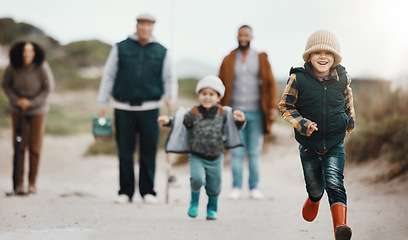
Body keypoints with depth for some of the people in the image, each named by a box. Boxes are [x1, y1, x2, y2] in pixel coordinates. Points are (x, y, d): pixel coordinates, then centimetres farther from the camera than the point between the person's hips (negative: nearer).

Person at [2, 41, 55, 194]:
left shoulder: (41, 67, -20)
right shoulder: (13, 67, -15)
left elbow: (49, 87, -11)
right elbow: (6, 85, 1)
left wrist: (31, 102, -13)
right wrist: (16, 100, -12)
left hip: (38, 110, -1)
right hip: (18, 110, 1)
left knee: (35, 148, -1)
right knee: (19, 147, -3)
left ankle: (32, 183, 11)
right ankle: (19, 183, 4)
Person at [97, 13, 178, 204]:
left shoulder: (161, 52, 10)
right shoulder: (121, 48, 8)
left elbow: (169, 78, 13)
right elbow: (108, 76, 9)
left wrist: (170, 97, -7)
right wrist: (102, 104, 5)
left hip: (149, 109, 0)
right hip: (123, 108, 0)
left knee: (149, 151, 0)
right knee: (125, 152, 1)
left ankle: (147, 192, 10)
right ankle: (125, 192, 10)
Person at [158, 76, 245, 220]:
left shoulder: (223, 114, -1)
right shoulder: (193, 114, -4)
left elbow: (236, 126, 8)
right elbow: (179, 123, 3)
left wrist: (240, 120, -13)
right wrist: (167, 122, -14)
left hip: (216, 157, 2)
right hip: (197, 156, -2)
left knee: (214, 186, 8)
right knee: (197, 178, -23)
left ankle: (212, 209, 35)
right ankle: (194, 201, 6)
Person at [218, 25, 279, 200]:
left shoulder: (261, 59, 6)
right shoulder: (228, 61, 6)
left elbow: (270, 83, 5)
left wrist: (273, 106, -4)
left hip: (255, 112, 0)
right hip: (235, 112, 0)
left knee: (254, 152, 2)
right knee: (236, 152, -1)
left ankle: (254, 188, 8)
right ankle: (236, 188, 4)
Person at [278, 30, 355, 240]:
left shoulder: (342, 78, -5)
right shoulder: (298, 79, -14)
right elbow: (285, 106, -4)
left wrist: (350, 118, 16)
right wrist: (301, 123, -17)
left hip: (335, 145, 0)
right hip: (309, 145, 0)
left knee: (334, 183, -18)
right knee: (315, 186, 15)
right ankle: (314, 199, 53)